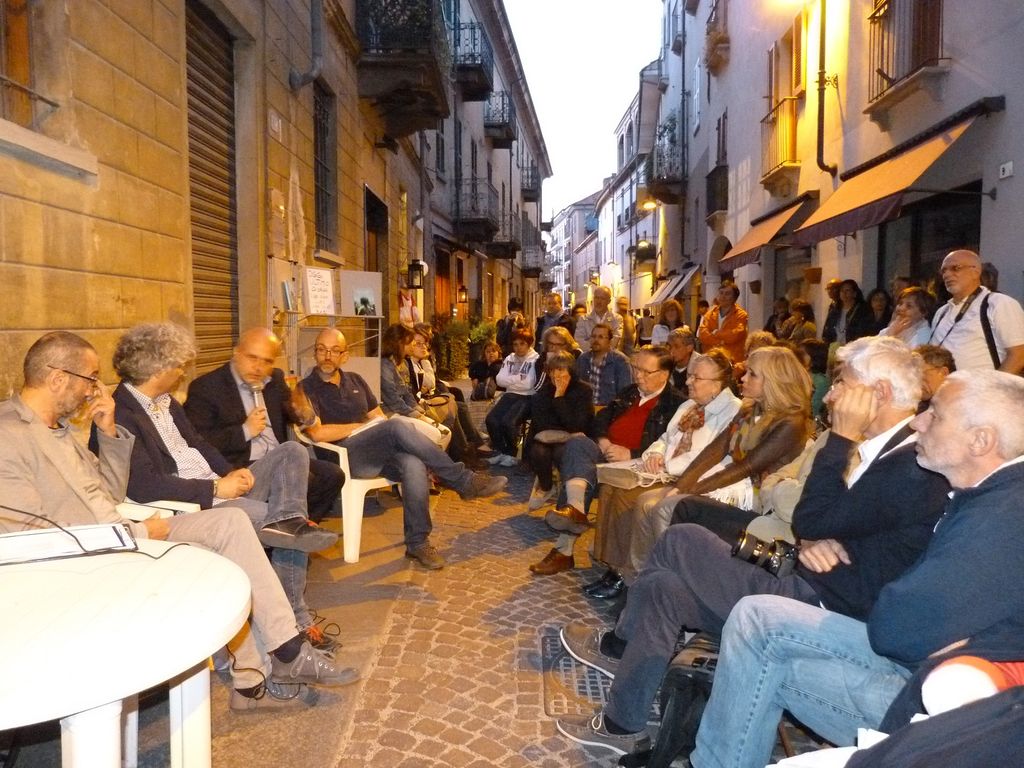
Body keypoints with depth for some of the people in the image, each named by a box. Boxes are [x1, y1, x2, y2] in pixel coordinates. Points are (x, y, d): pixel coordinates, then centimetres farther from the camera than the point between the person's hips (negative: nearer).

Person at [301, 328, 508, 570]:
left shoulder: (355, 380, 22)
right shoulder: (307, 388, 4)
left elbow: (379, 418, 20)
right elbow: (317, 432, -10)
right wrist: (360, 426, -4)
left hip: (378, 451, 5)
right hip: (343, 456, -5)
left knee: (414, 464, -30)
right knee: (398, 426, -32)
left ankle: (417, 542, -22)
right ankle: (463, 480, -26)